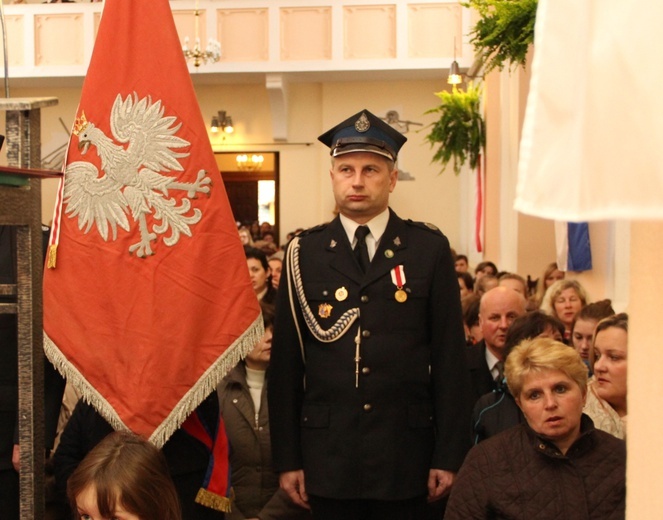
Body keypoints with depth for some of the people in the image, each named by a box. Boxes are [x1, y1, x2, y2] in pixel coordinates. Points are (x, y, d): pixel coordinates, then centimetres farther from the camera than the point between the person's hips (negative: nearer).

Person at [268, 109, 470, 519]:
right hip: (328, 455, 1)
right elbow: (286, 363, 3)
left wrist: (449, 456, -3)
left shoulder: (430, 249, 1)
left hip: (405, 456, -1)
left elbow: (450, 359, 0)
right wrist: (287, 459, 0)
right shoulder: (305, 253, 4)